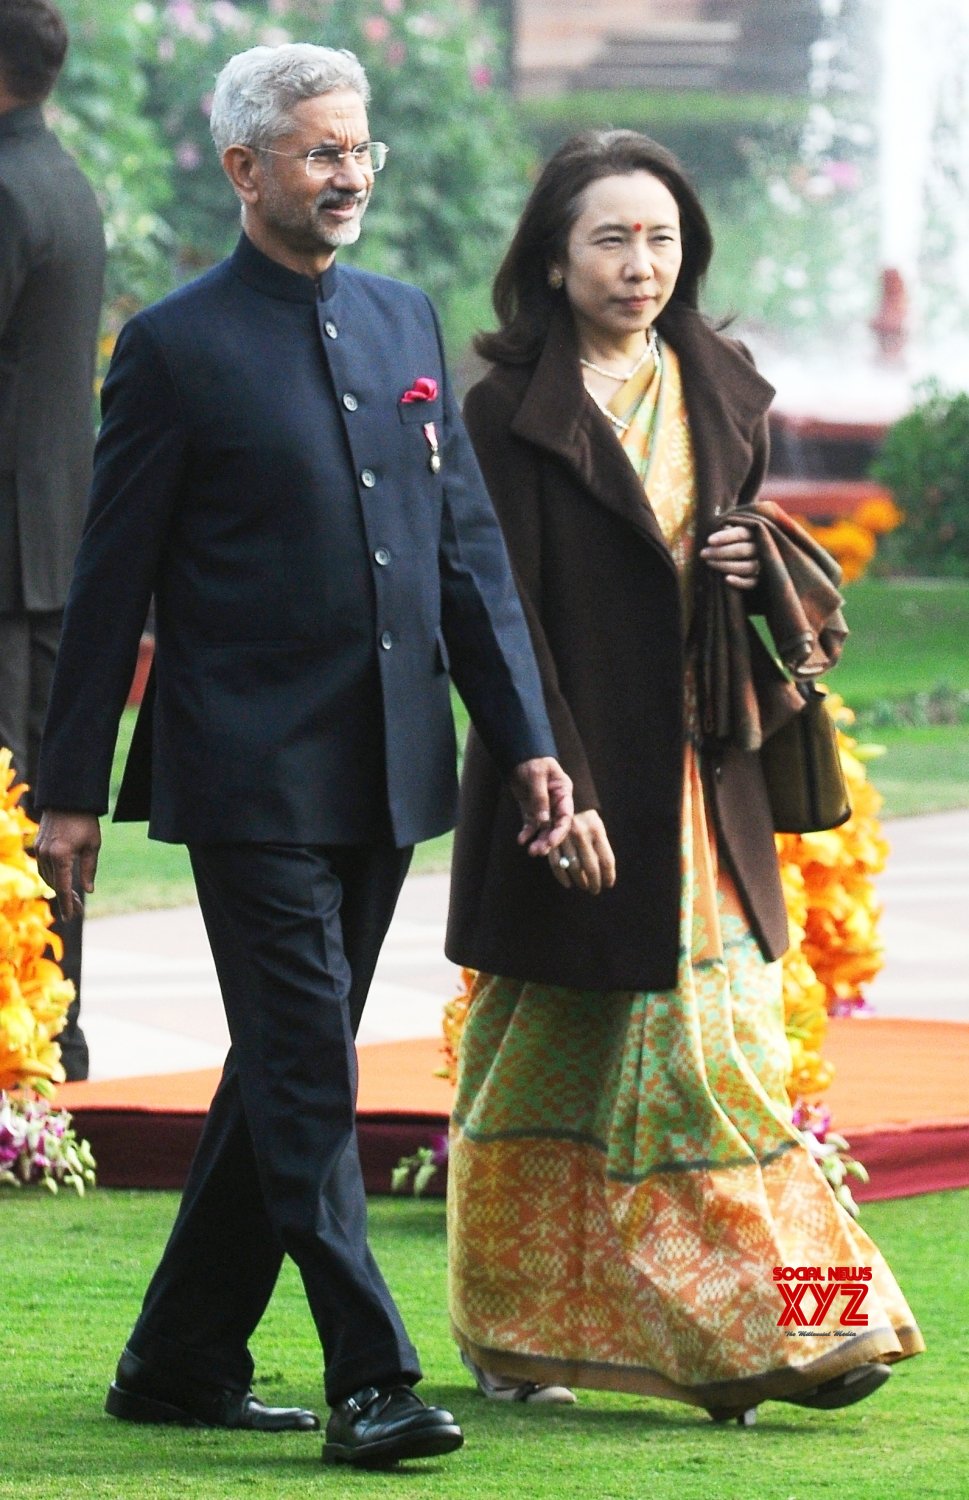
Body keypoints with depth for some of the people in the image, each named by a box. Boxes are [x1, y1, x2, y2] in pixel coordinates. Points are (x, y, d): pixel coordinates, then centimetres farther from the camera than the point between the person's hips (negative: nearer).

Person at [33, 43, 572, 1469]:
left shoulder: (405, 322, 13)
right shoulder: (178, 348, -5)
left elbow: (468, 548, 15)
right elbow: (110, 584, -3)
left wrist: (526, 738, 8)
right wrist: (71, 789, -3)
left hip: (386, 769, 6)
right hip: (252, 776, -6)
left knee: (285, 1074, 11)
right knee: (308, 1080, -9)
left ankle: (180, 1363, 20)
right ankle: (369, 1382, -10)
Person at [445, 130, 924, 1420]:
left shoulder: (722, 394, 10)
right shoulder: (511, 415, -8)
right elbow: (508, 619, -12)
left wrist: (754, 569, -4)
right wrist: (561, 791, -19)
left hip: (699, 782, 5)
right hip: (573, 776, -5)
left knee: (712, 1056, 0)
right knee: (551, 1061, 3)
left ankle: (754, 1335, 1)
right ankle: (514, 1338, 11)